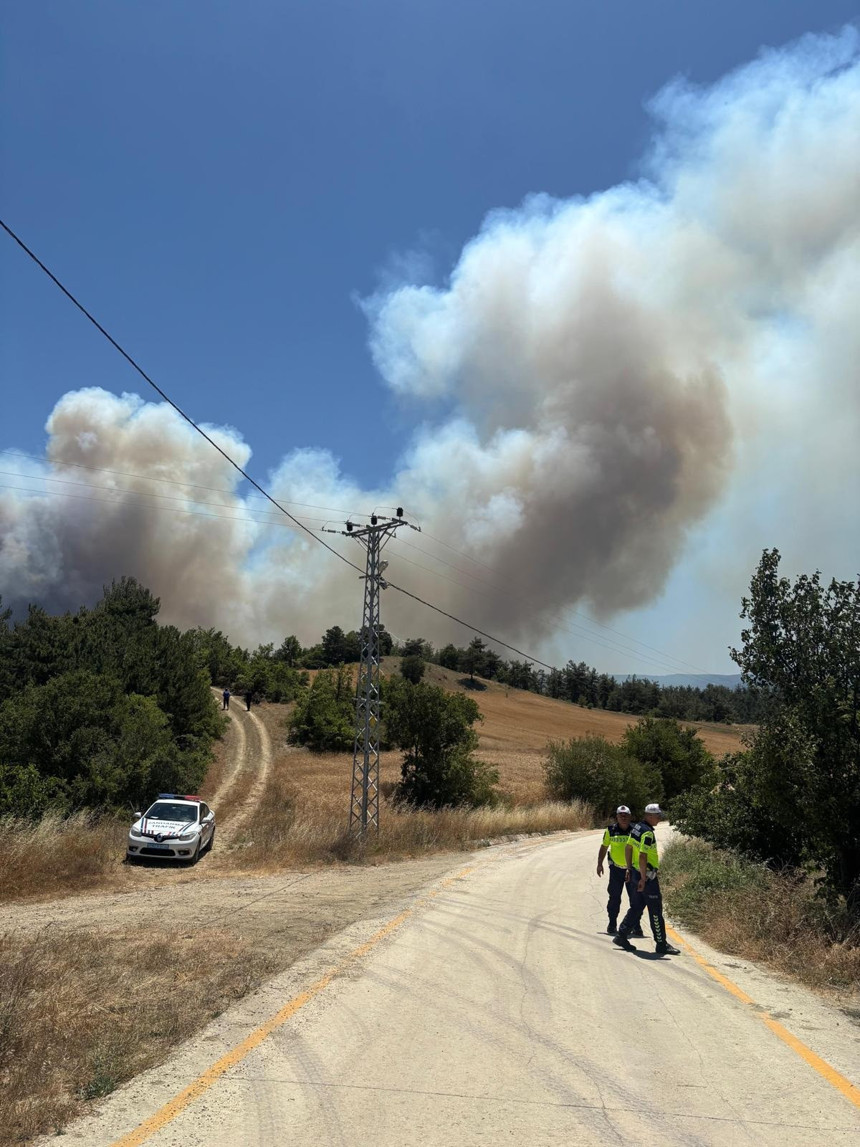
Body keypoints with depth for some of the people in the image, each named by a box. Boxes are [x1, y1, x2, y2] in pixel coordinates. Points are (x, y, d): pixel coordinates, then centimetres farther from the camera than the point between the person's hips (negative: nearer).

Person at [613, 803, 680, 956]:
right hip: (647, 876, -9)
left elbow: (628, 848, 16)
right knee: (656, 910, 1)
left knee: (636, 907, 16)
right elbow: (642, 857, -25)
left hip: (635, 873, 9)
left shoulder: (636, 827, 8)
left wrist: (629, 868, 22)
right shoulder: (647, 833, -21)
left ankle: (621, 936, 18)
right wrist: (643, 878, -22)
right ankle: (661, 945, 8)